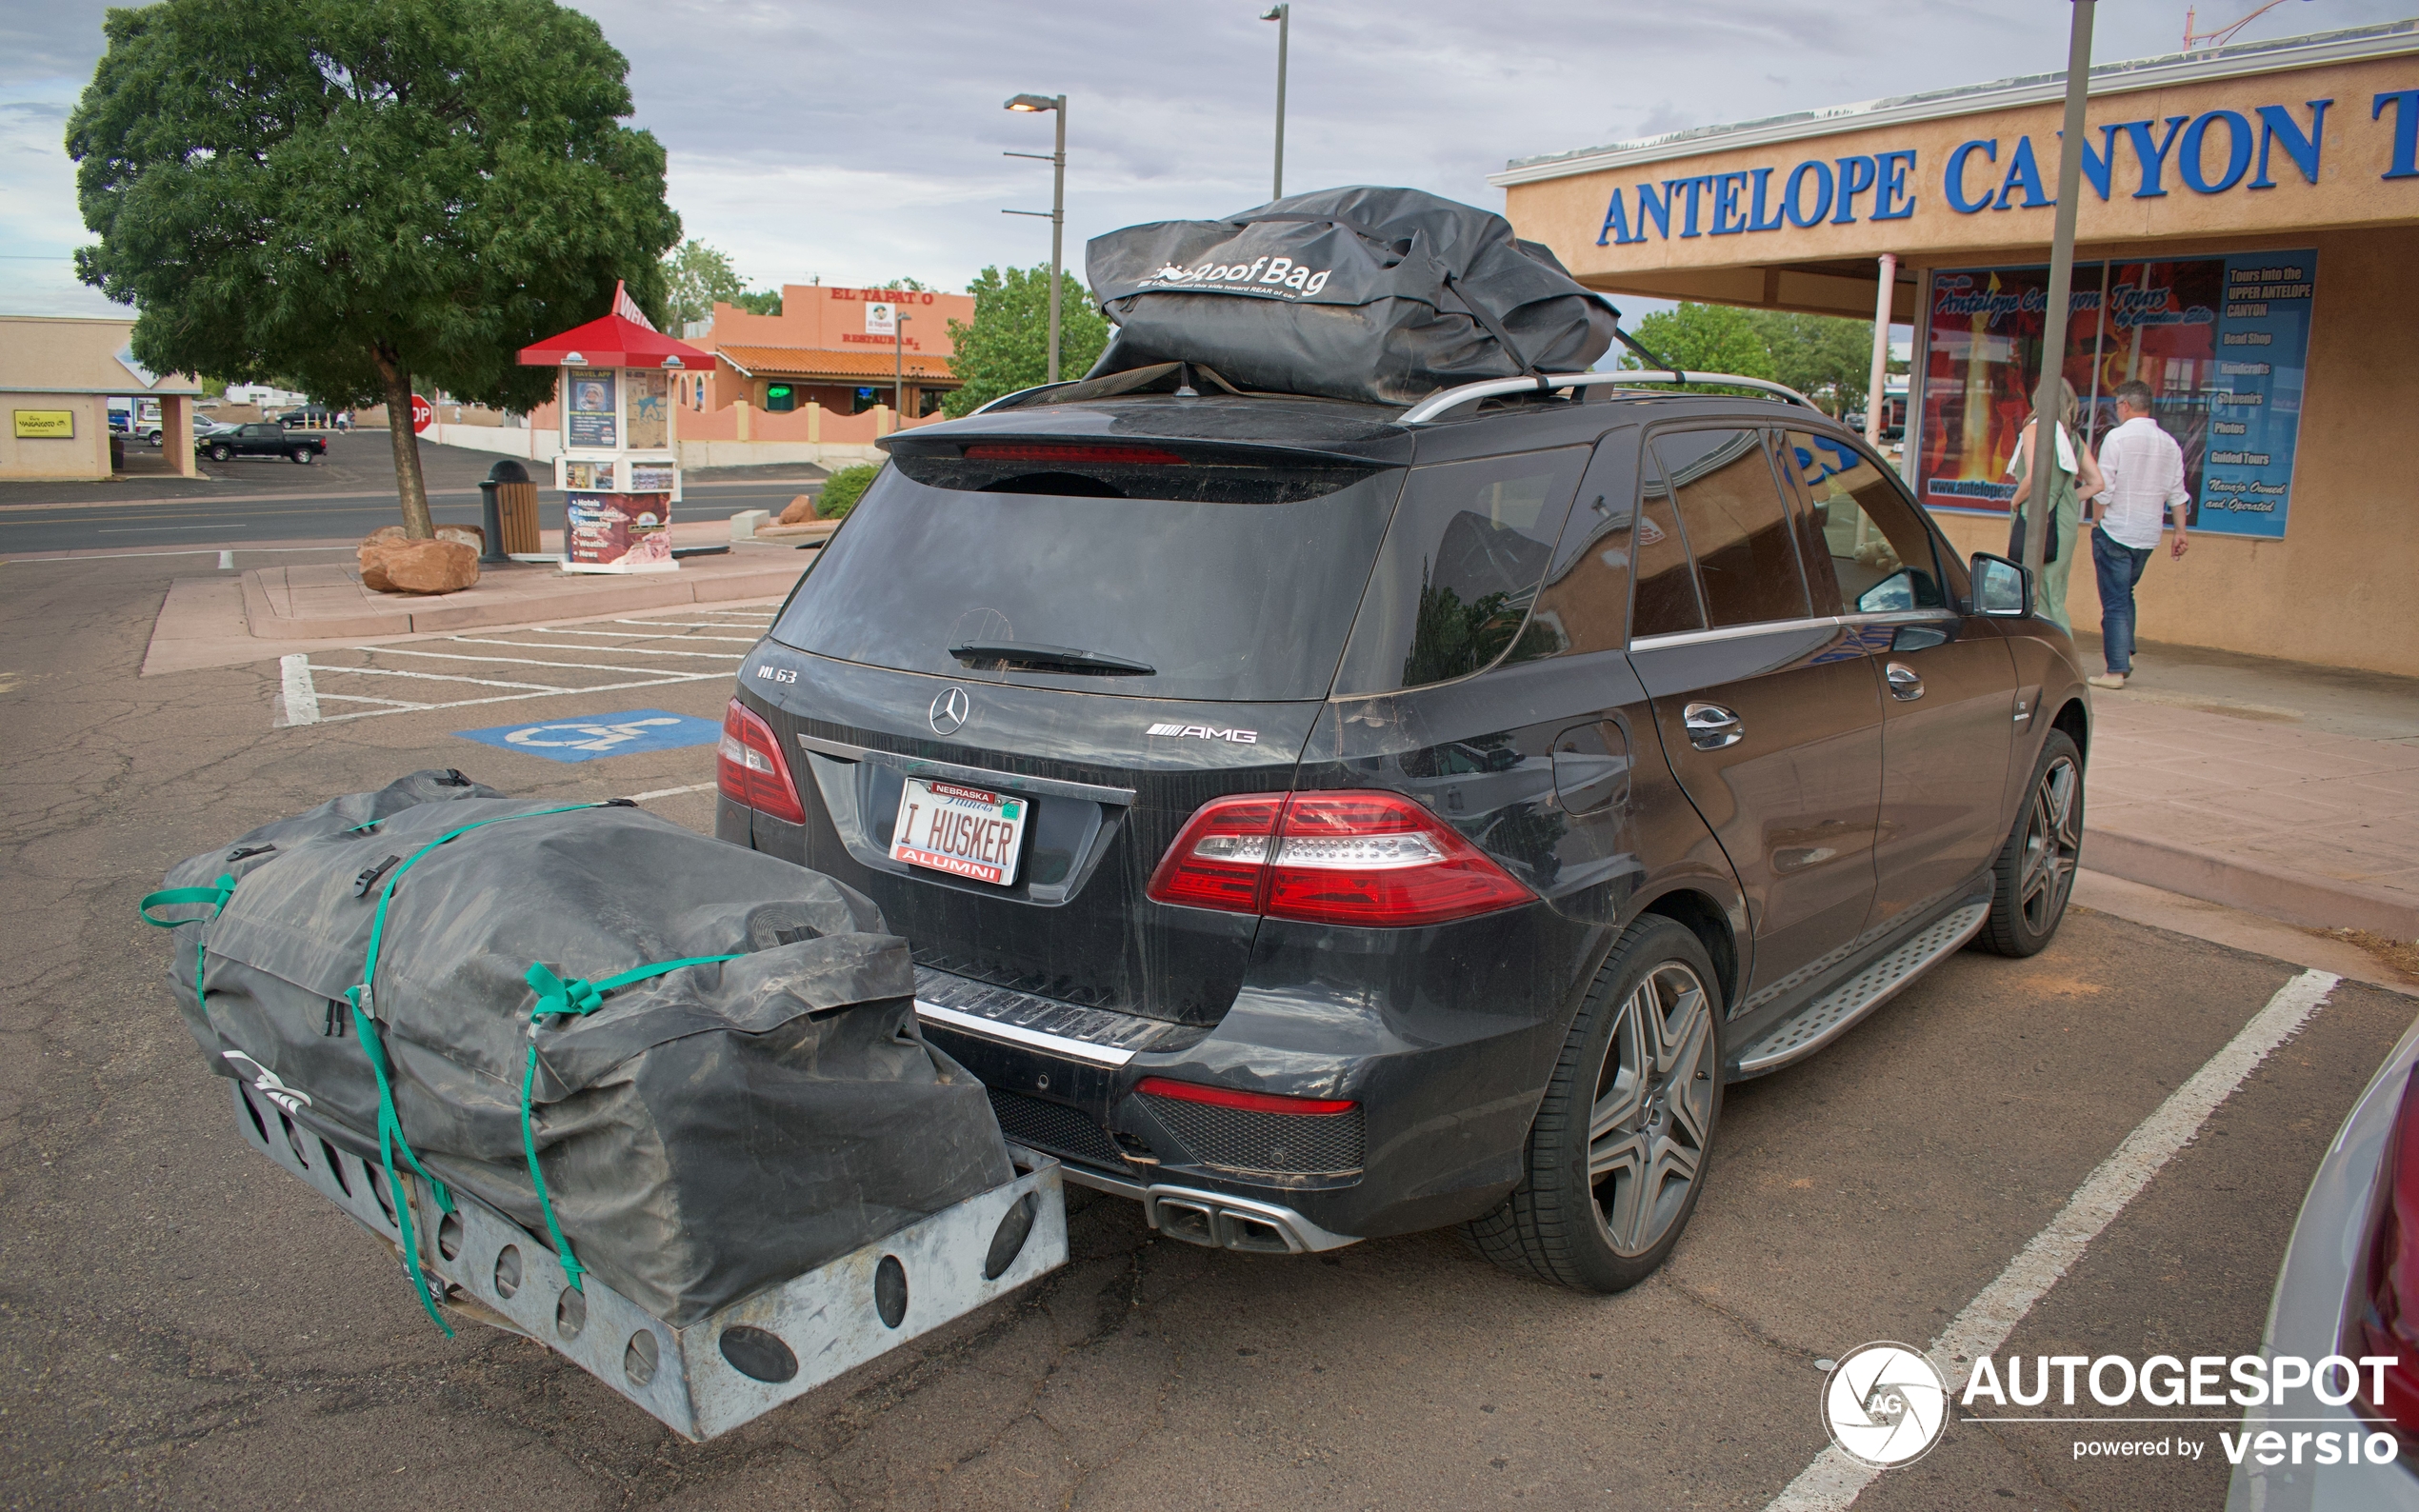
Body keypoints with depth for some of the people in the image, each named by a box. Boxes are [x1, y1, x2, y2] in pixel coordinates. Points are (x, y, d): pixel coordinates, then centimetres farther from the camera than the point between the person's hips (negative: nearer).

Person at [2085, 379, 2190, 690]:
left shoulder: (2117, 437, -10)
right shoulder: (2169, 443, 7)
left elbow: (2104, 488, -12)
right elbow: (2177, 494, 8)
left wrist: (2097, 524, -1)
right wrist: (2180, 532, 13)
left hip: (2116, 531, -6)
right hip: (2148, 535, 6)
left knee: (2115, 602, -2)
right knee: (2125, 595, 21)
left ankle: (2116, 670, -3)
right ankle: (2125, 654, 15)